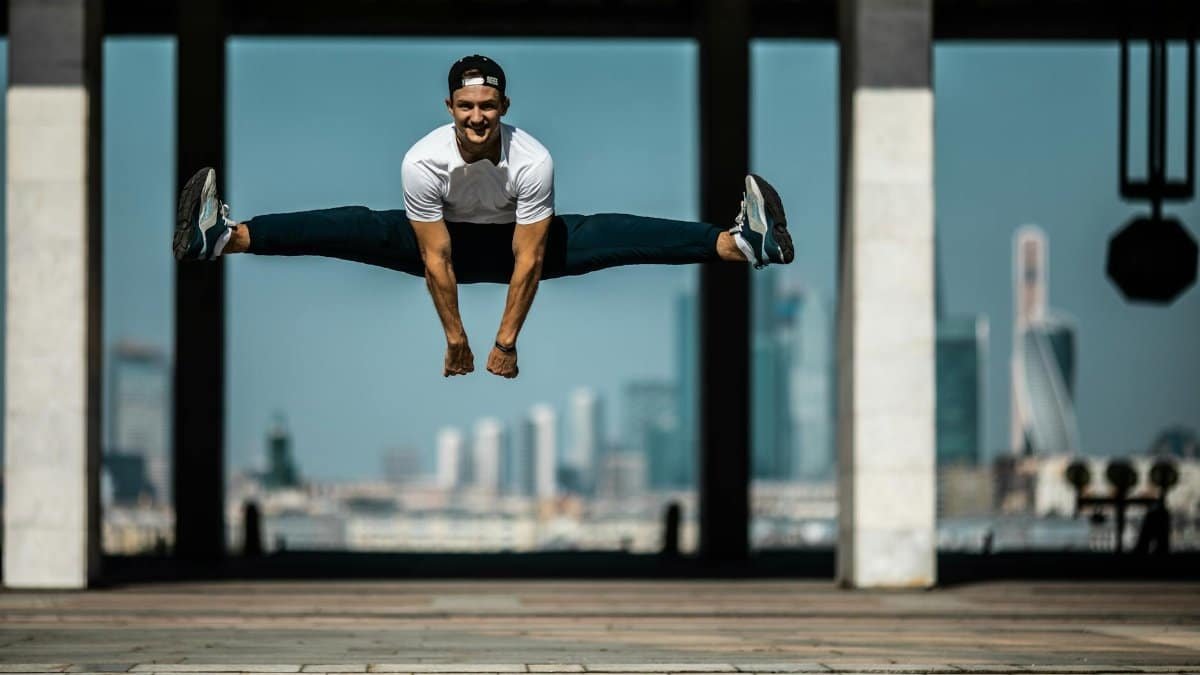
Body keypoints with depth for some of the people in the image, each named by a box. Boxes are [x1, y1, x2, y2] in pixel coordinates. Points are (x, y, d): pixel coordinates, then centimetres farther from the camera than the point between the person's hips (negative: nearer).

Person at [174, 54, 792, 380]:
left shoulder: (533, 161, -35)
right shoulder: (423, 161, -34)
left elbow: (529, 259, -32)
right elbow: (435, 260, -30)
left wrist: (505, 344, -31)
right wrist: (455, 341, -27)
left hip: (516, 244, 0)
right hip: (446, 242, 0)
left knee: (609, 236, -21)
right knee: (359, 230, -23)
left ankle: (742, 241, -28)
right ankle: (222, 236, -29)